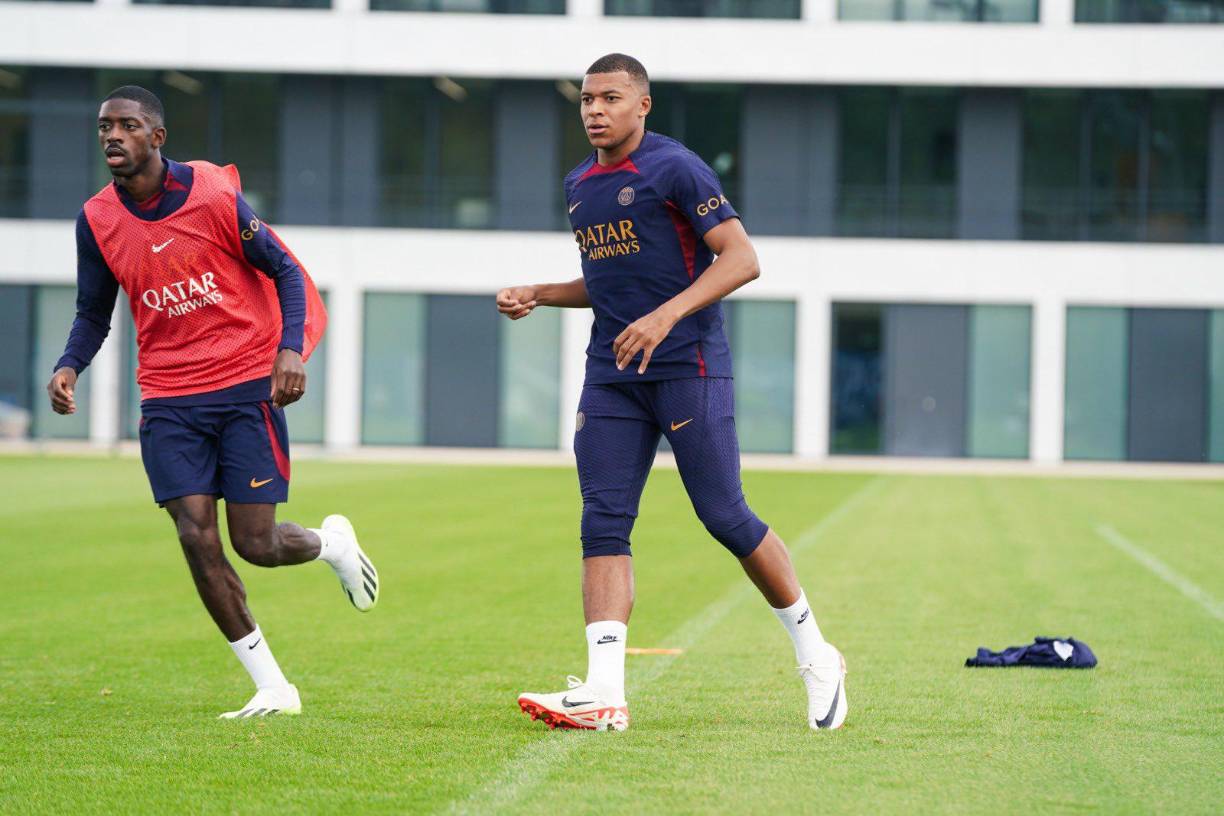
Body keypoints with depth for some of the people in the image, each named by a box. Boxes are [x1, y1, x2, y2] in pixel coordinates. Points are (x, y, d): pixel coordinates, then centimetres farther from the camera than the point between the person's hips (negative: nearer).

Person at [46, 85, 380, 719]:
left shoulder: (212, 194, -9)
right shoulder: (97, 220, 1)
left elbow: (284, 271, -1)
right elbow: (93, 313, 14)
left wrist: (290, 349, -16)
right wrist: (69, 367, -7)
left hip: (247, 387, -3)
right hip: (168, 400, 3)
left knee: (255, 543, -6)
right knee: (197, 537, -10)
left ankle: (330, 542, 31)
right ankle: (272, 687, 1)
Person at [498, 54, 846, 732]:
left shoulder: (674, 169, -8)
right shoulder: (578, 186, 16)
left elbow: (741, 259, -14)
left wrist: (666, 316, -25)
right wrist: (538, 295, 13)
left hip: (688, 367, -7)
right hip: (611, 374, 7)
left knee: (724, 517, -6)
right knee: (603, 524, -6)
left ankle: (815, 656, 11)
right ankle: (604, 690, -13)